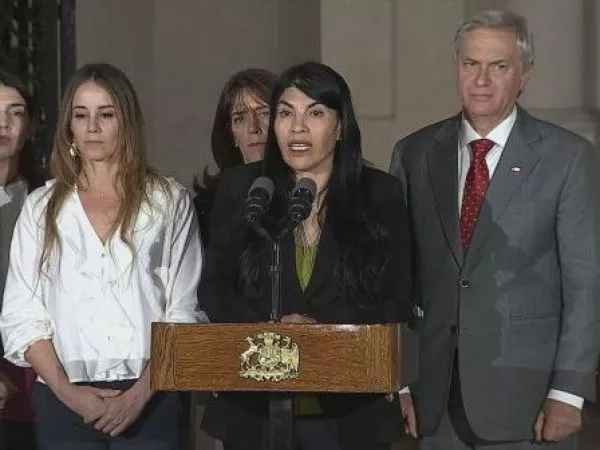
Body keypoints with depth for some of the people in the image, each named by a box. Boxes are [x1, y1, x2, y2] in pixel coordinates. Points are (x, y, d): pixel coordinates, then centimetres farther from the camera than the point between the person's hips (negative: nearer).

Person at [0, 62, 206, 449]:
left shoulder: (170, 201, 4)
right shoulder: (41, 207, 8)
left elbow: (184, 311, 1)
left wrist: (143, 391, -9)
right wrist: (66, 390, -8)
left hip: (148, 401, -1)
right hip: (65, 402, 1)